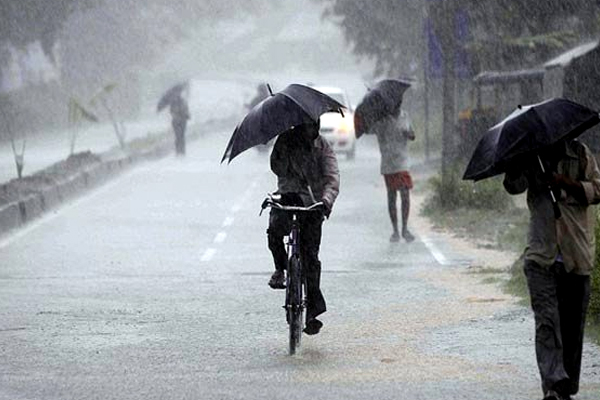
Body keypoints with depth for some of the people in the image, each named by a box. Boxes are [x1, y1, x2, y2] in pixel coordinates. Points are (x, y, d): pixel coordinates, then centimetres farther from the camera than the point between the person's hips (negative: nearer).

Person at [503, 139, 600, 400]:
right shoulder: (532, 159, 7)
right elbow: (513, 186, -8)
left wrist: (566, 184, -16)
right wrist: (519, 162, -20)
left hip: (577, 257, 1)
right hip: (542, 256, -1)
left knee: (572, 324, 6)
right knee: (546, 320, -14)